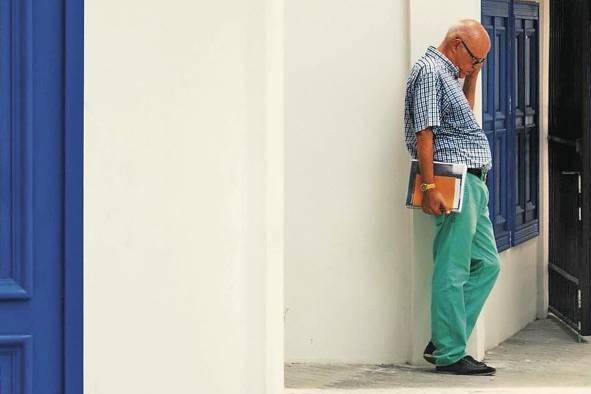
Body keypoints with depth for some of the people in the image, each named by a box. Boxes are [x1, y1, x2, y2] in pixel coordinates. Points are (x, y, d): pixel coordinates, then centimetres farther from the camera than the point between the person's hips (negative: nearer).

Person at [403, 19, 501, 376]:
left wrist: (472, 77, 23)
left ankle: (443, 343, 13)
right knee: (452, 272, -7)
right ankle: (449, 355, -3)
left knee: (487, 264, 11)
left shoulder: (448, 74, 21)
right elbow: (424, 133, -17)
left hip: (472, 185, 11)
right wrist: (430, 187, -22)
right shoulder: (429, 71, -10)